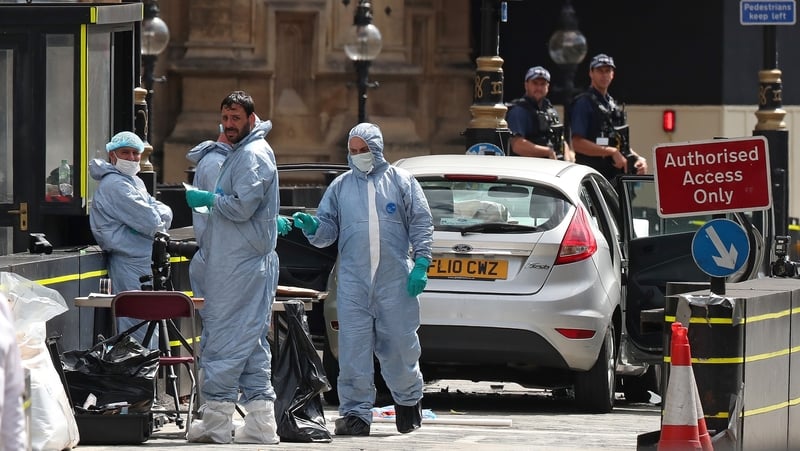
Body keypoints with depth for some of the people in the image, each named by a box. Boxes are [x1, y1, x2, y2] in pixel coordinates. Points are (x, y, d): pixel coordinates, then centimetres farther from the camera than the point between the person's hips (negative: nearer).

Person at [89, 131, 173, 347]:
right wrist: (156, 217, 3)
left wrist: (157, 215, -7)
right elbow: (150, 222, -19)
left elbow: (165, 213, 13)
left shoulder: (135, 182, 20)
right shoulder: (114, 185, -13)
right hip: (132, 266, -10)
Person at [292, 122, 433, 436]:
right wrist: (312, 227, -10)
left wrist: (421, 264, -4)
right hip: (353, 283, 1)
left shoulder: (401, 181, 8)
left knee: (399, 345, 5)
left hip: (395, 281, -1)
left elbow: (421, 223, 5)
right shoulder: (341, 186, 13)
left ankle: (408, 400, 27)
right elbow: (327, 230, 13)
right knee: (353, 349, -5)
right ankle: (355, 413, -1)